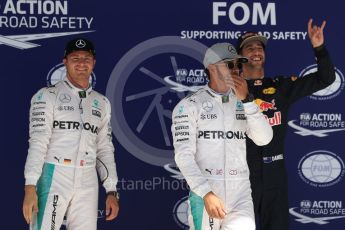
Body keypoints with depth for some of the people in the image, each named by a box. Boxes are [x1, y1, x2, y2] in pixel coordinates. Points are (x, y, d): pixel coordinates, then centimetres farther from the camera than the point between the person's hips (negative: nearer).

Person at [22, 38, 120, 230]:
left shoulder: (102, 103, 15)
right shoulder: (48, 96, 1)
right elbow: (38, 142, -7)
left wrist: (111, 191, 10)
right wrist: (30, 187, -17)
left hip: (87, 183, 4)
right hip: (54, 178, -4)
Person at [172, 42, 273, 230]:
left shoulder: (242, 104, 13)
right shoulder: (189, 106, -1)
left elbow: (264, 139, 0)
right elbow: (184, 155, -8)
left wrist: (246, 100, -9)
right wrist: (206, 193, -17)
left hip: (241, 193, 3)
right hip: (205, 192, -3)